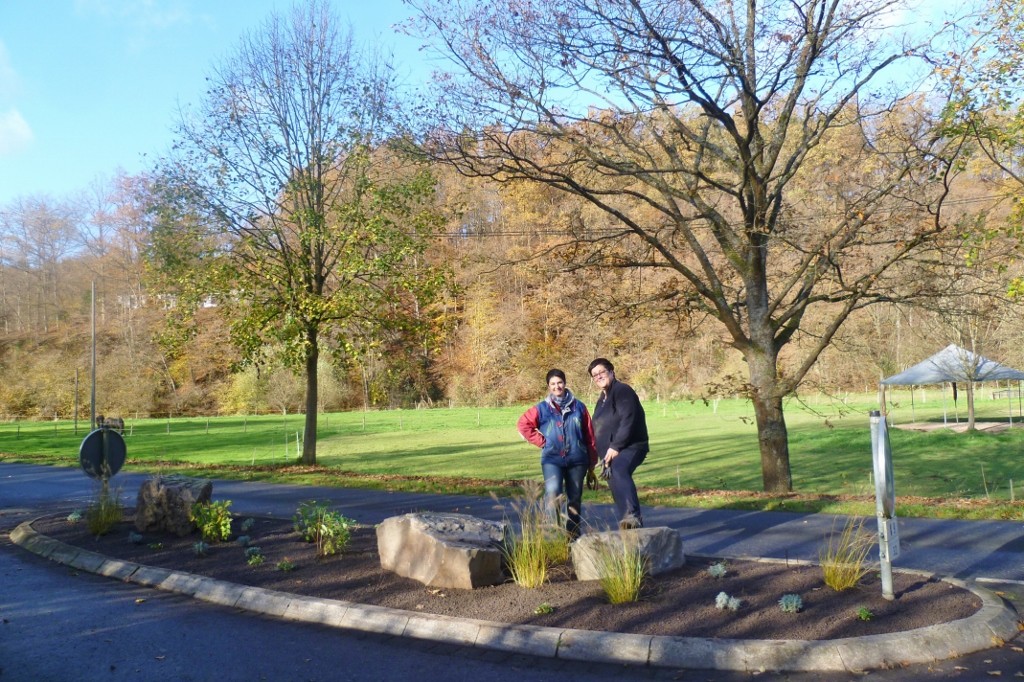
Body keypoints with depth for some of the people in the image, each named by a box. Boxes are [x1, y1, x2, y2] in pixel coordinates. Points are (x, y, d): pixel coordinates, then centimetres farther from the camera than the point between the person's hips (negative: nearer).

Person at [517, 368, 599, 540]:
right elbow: (523, 425, 8)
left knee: (575, 498, 10)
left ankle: (573, 533, 25)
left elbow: (590, 437, 7)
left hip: (577, 460, 2)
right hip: (552, 459, -2)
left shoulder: (578, 407, 4)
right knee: (553, 493, -24)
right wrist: (541, 442, 1)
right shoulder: (542, 408, 2)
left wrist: (591, 467, 8)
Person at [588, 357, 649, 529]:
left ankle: (633, 516, -52)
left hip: (630, 447, -10)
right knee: (617, 491, 10)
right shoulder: (603, 399, 21)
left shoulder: (622, 391, -8)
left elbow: (628, 420, -20)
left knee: (619, 470, -37)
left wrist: (615, 446, -23)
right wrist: (604, 452, 18)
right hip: (611, 453, 10)